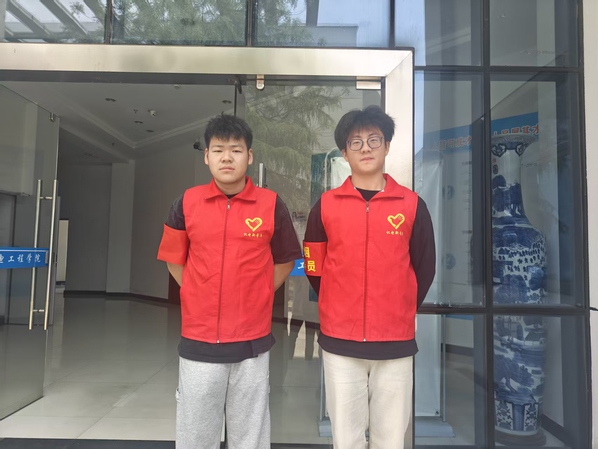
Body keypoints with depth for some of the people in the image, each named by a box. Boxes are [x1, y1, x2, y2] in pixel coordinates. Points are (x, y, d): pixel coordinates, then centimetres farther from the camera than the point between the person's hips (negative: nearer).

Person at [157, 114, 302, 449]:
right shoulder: (188, 203, -1)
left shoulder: (272, 205, -5)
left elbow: (286, 260, 8)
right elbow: (174, 259, 11)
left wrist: (257, 296, 2)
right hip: (198, 342, 1)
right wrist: (202, 297, 5)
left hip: (252, 343, -1)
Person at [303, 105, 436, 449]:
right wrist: (341, 310, 8)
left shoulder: (412, 205, 0)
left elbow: (425, 268, 7)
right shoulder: (326, 206, 0)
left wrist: (401, 311, 9)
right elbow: (315, 269, 6)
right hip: (340, 341, 0)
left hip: (396, 341, 0)